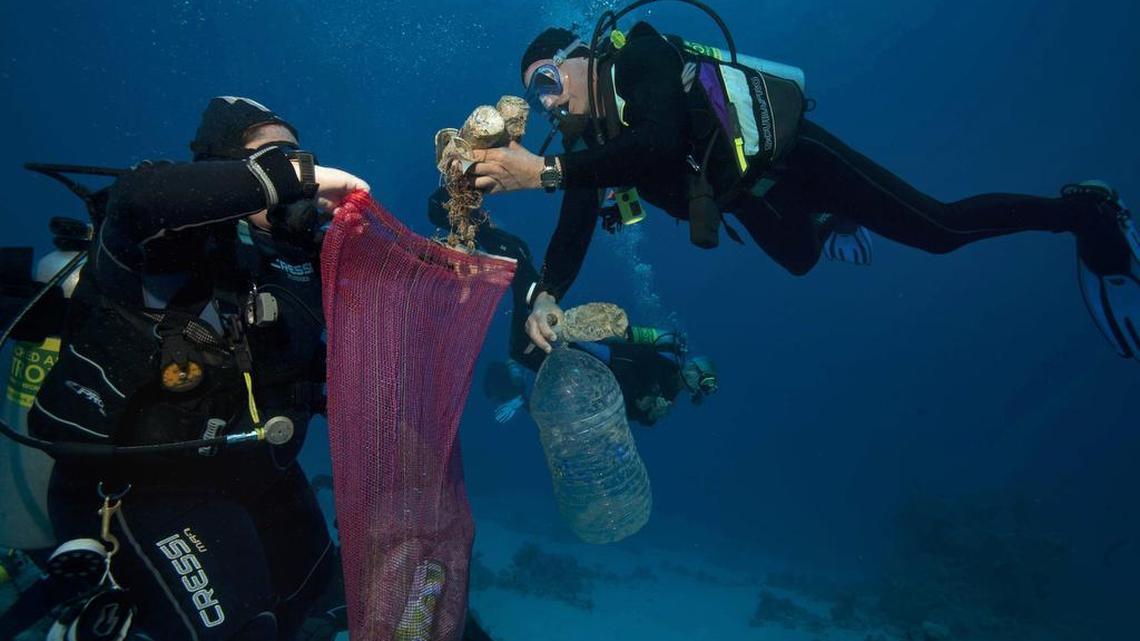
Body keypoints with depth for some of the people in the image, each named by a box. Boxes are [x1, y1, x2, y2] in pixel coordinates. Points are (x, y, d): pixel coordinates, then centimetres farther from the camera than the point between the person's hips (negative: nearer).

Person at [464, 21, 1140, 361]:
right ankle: (831, 223, 61)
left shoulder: (636, 57, -25)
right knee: (800, 259, 30)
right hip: (749, 197, 7)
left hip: (787, 153, -7)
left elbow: (660, 143, -43)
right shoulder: (586, 140, -5)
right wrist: (546, 295, -31)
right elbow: (575, 229, -13)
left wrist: (545, 170, -46)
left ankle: (1083, 209, 16)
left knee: (941, 228, -4)